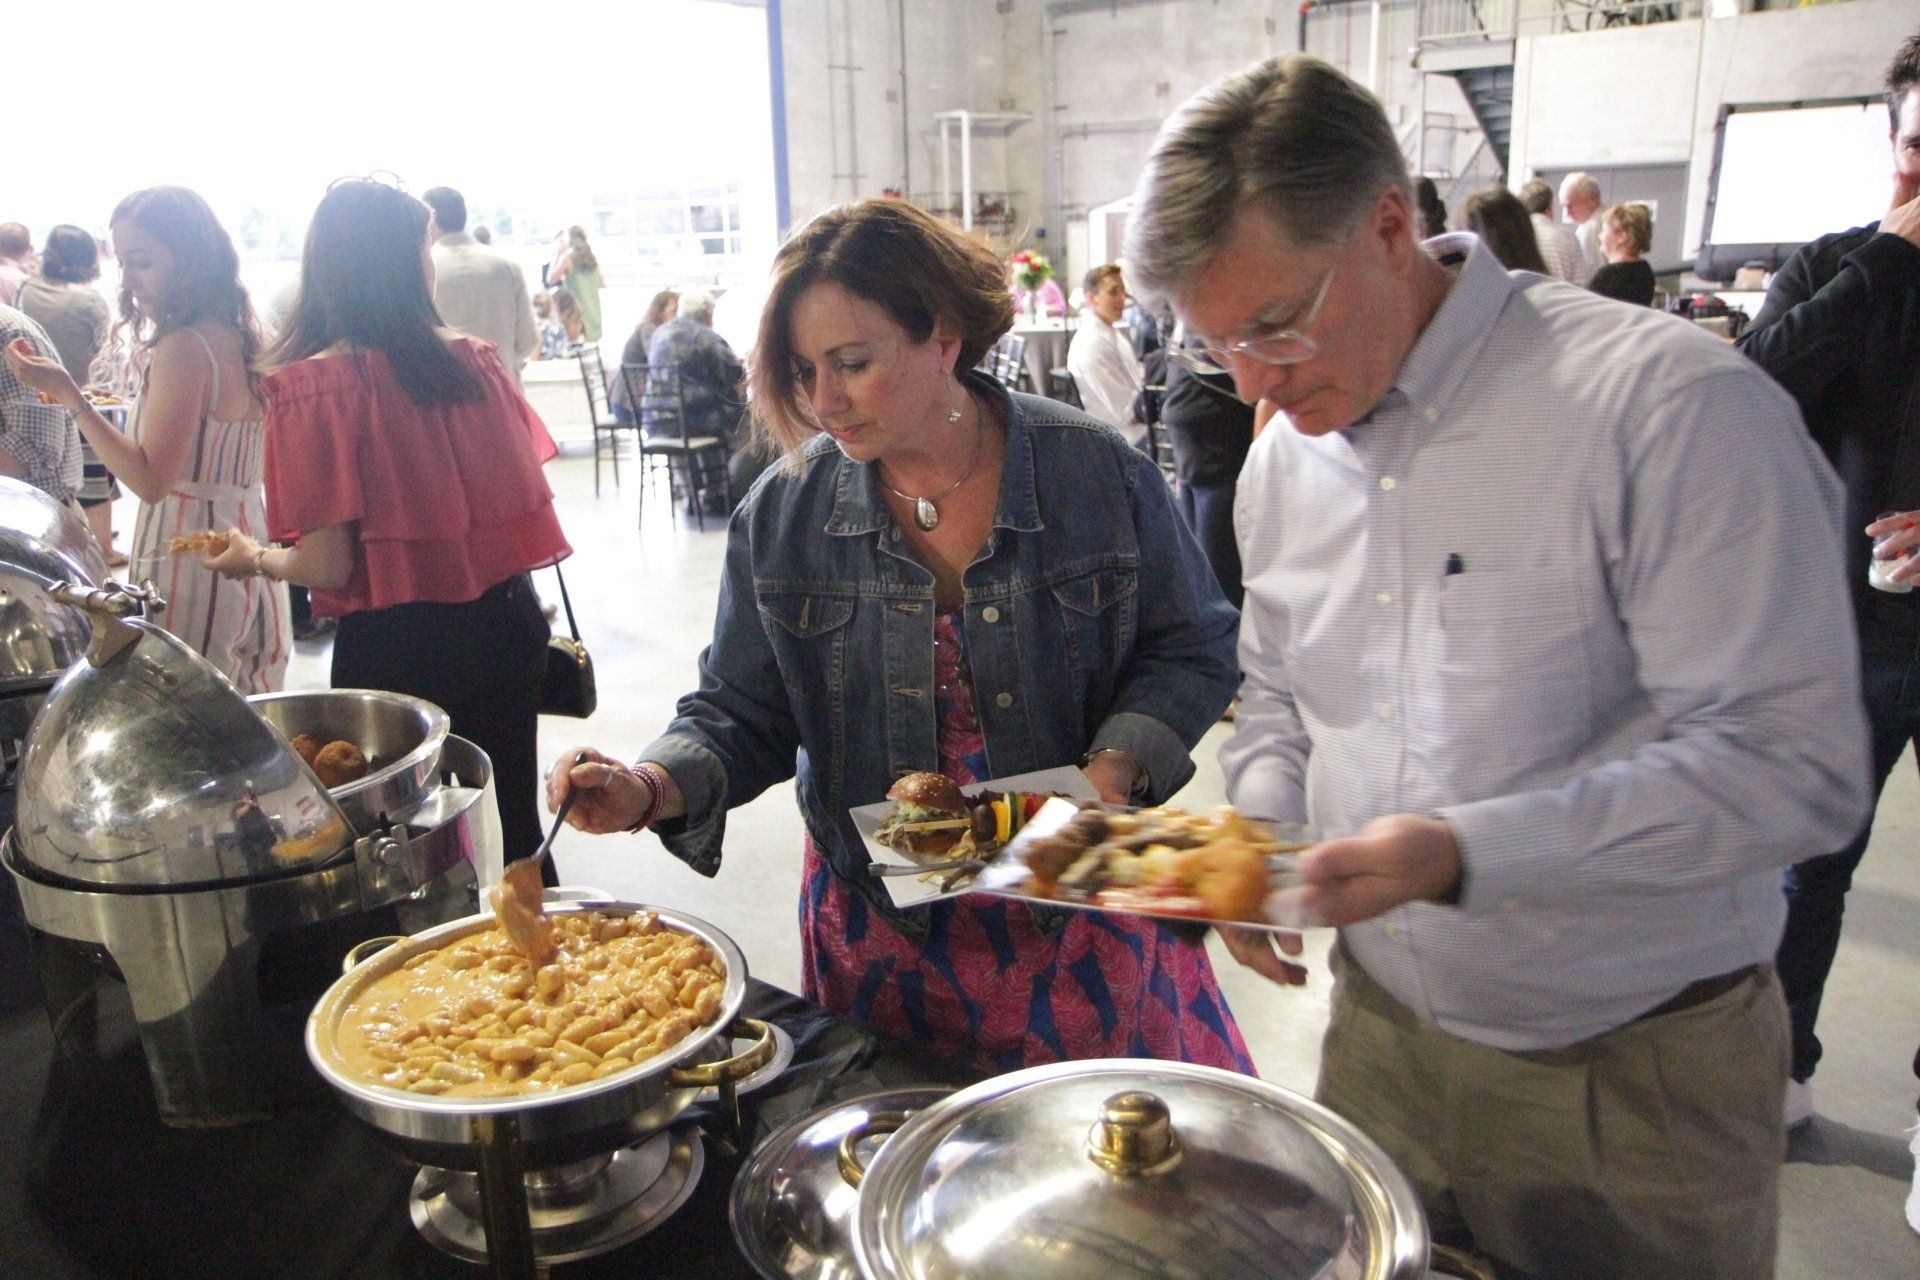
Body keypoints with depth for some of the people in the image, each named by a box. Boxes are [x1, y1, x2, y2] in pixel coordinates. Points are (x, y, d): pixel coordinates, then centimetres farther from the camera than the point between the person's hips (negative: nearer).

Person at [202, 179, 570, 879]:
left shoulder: (312, 385, -12)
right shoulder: (475, 360, -1)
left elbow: (328, 565, -13)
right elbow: (527, 501, 3)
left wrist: (253, 556, 7)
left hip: (392, 648, -4)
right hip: (502, 629, 4)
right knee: (512, 826, 17)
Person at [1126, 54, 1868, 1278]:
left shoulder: (1676, 406, -19)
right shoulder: (1284, 454, 2)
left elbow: (1794, 761, -22)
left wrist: (1464, 852, -30)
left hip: (1636, 1077, -5)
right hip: (1378, 1034, 6)